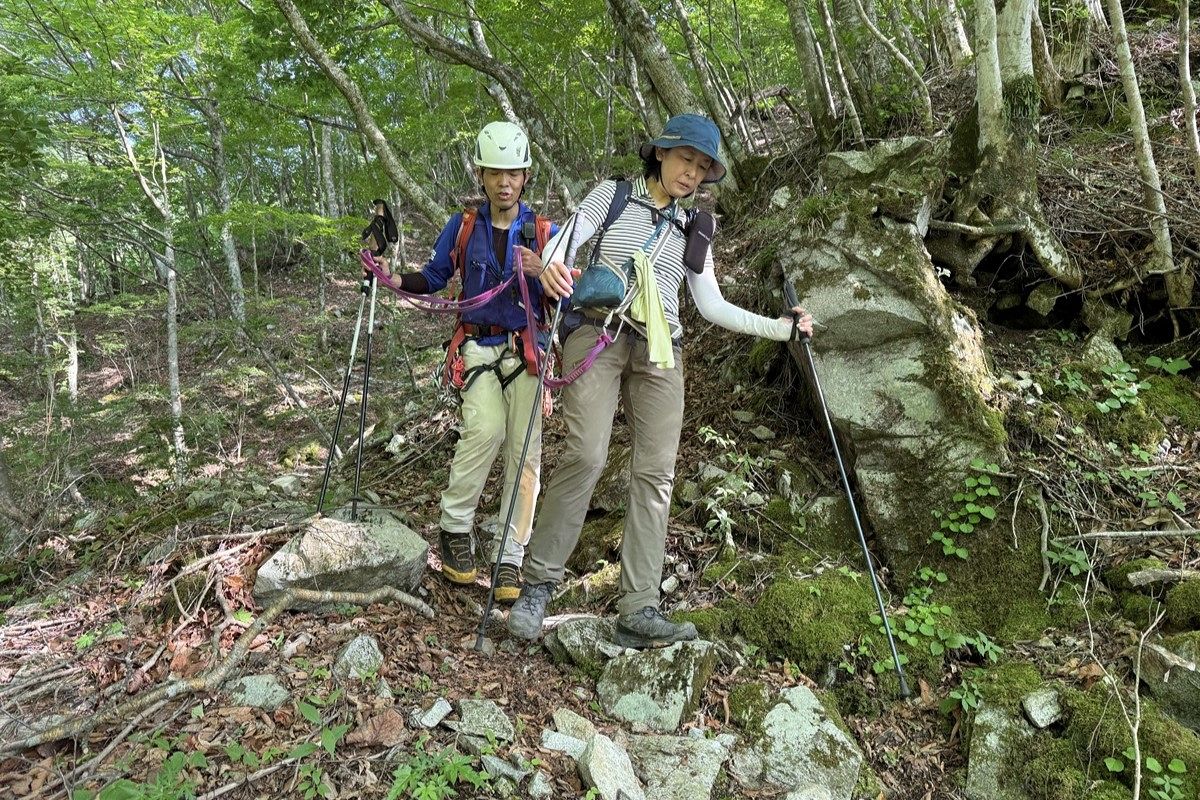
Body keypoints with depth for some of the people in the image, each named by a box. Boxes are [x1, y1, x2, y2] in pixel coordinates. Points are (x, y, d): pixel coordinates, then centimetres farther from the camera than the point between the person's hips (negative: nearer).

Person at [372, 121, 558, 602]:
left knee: (525, 451, -4)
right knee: (486, 430, -25)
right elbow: (434, 278, 13)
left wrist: (541, 272, -17)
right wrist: (395, 280, -6)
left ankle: (509, 559, 6)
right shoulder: (463, 227, 6)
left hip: (526, 349, 1)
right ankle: (454, 528, -3)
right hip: (479, 346, -1)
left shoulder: (544, 232, 5)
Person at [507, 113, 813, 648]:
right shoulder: (612, 196, 10)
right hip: (598, 332, -4)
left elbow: (712, 306, 18)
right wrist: (550, 266, -26)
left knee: (655, 472, -6)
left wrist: (778, 328, 12)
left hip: (659, 350, 4)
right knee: (585, 455, -19)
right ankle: (538, 584, -5)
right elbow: (562, 244, -2)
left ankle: (638, 609, -4)